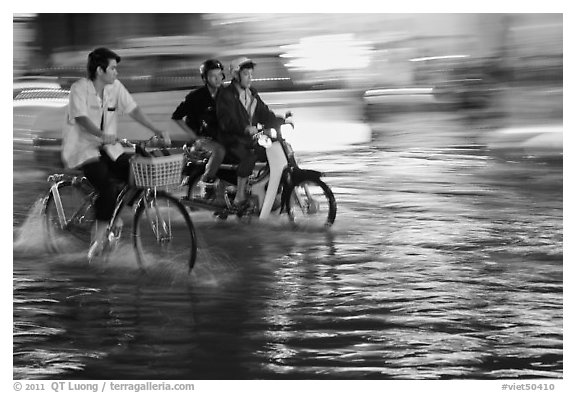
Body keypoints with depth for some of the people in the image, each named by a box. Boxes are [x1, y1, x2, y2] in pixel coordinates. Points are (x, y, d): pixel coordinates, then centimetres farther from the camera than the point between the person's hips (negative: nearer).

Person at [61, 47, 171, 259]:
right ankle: (99, 237, -14)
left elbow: (133, 109, 0)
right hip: (82, 148, -6)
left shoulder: (115, 86, 3)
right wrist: (102, 135, -43)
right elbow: (81, 118, -27)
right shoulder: (79, 88, -14)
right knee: (107, 188, -27)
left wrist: (156, 130, -11)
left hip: (108, 147, 6)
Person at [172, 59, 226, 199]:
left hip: (220, 136, 5)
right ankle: (207, 181, -18)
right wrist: (195, 137, -10)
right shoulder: (196, 96, -8)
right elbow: (176, 117, -5)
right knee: (219, 150, -37)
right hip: (204, 138, -5)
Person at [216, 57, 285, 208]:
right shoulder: (226, 95, -7)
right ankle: (239, 197, -31)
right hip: (233, 140, -7)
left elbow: (265, 114, 15)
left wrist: (282, 121, -2)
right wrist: (246, 129, -37)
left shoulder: (252, 93, 18)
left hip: (251, 139, 7)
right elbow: (226, 121, -21)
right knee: (249, 156, -35)